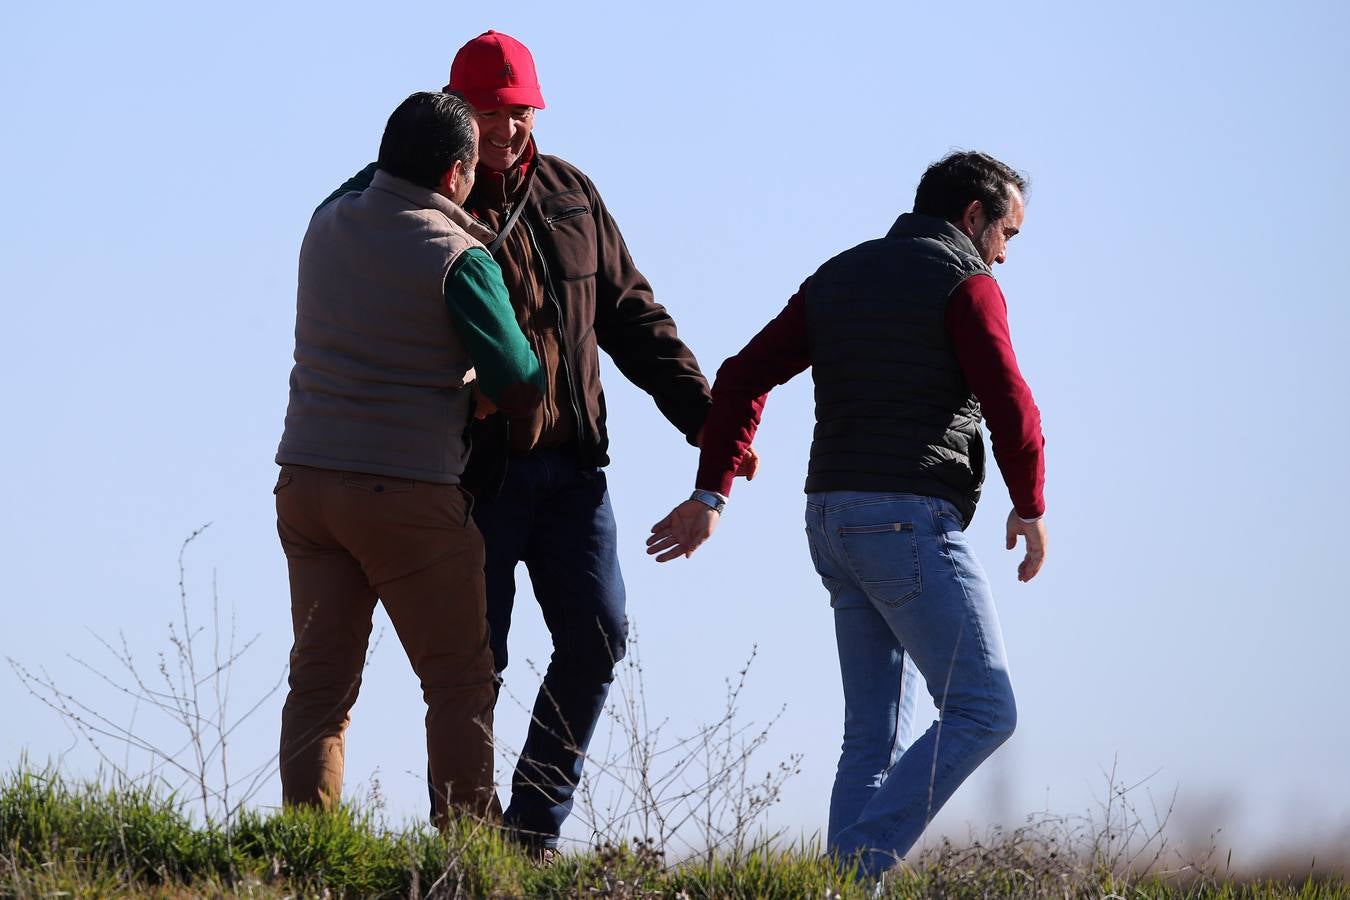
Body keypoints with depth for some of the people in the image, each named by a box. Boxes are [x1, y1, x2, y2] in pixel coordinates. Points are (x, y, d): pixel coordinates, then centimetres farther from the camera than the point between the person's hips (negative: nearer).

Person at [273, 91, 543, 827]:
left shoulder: (327, 223, 6)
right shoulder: (459, 260, -12)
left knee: (320, 680, 9)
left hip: (306, 482, 6)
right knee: (460, 685, 4)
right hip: (407, 493, -6)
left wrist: (459, 230, 30)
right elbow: (519, 391, -8)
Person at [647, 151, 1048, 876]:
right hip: (909, 517, -8)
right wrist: (1029, 507, 2)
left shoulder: (836, 278, 19)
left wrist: (710, 492, 12)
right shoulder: (964, 283, -4)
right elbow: (1009, 405, -13)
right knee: (981, 711, -7)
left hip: (833, 518, 8)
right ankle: (863, 865, -17)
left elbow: (744, 376, 14)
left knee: (871, 731, 11)